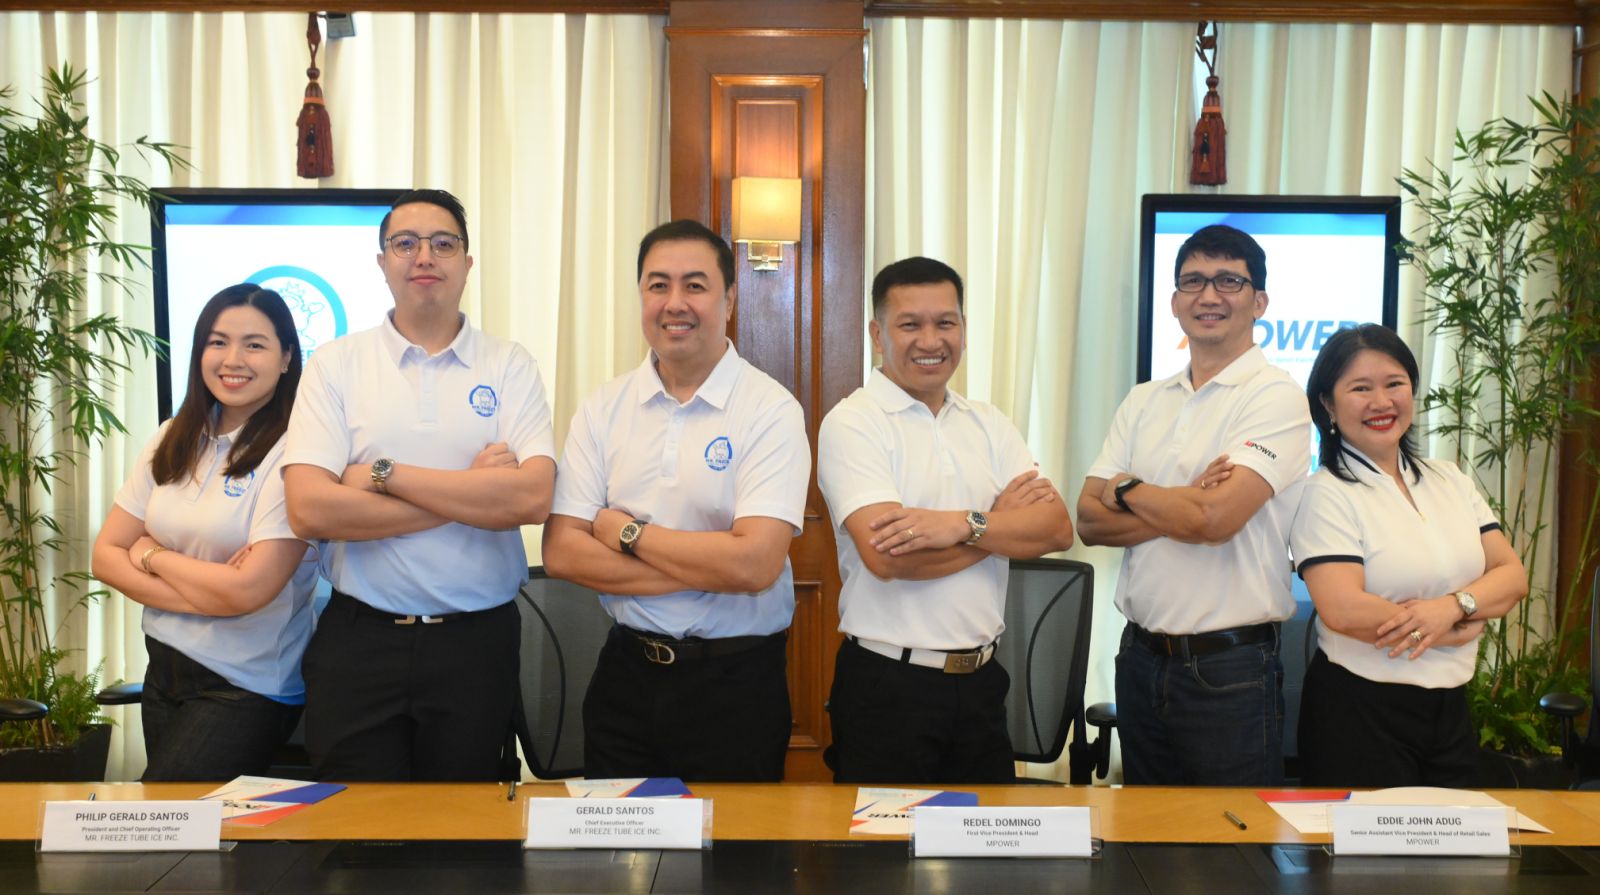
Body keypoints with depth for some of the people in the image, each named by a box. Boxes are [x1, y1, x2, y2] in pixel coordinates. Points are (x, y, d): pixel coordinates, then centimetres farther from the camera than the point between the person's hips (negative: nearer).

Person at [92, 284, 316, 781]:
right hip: (164, 670, 7)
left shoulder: (290, 454, -17)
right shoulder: (173, 442, 4)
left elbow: (247, 591, -22)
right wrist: (201, 595, -13)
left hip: (247, 688, -6)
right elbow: (106, 554, 3)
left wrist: (151, 556, -6)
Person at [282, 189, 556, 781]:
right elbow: (309, 509, -11)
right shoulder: (335, 365, 2)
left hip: (477, 642, 0)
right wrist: (471, 493, -13)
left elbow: (532, 498, -14)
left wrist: (384, 474, -14)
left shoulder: (510, 366, 2)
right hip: (359, 639, 0)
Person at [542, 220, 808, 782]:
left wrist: (627, 532, -11)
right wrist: (706, 570, -15)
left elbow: (755, 563, -21)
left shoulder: (772, 410, -10)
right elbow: (561, 553, -6)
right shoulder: (603, 409, 1)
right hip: (627, 671, 3)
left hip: (736, 682, -3)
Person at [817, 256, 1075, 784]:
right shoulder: (853, 423, -9)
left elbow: (1057, 527, -3)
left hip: (981, 681, 5)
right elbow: (887, 555, -22)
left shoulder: (989, 425, 8)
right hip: (887, 685, -5)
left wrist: (963, 524, -21)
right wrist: (1002, 518, -8)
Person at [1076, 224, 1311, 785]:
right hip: (1140, 655, 6)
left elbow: (1216, 519, -22)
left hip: (1229, 669, -6)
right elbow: (1090, 520, 1)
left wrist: (1126, 488, -6)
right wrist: (1181, 509, -15)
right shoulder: (1144, 402, 9)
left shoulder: (1275, 397, -10)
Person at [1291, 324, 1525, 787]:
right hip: (1359, 711, -6)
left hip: (1451, 707, 6)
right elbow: (1344, 611, -22)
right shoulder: (1328, 494, -11)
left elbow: (1513, 575, 4)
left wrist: (1453, 606, -17)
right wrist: (1459, 631, -11)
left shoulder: (1451, 481, 9)